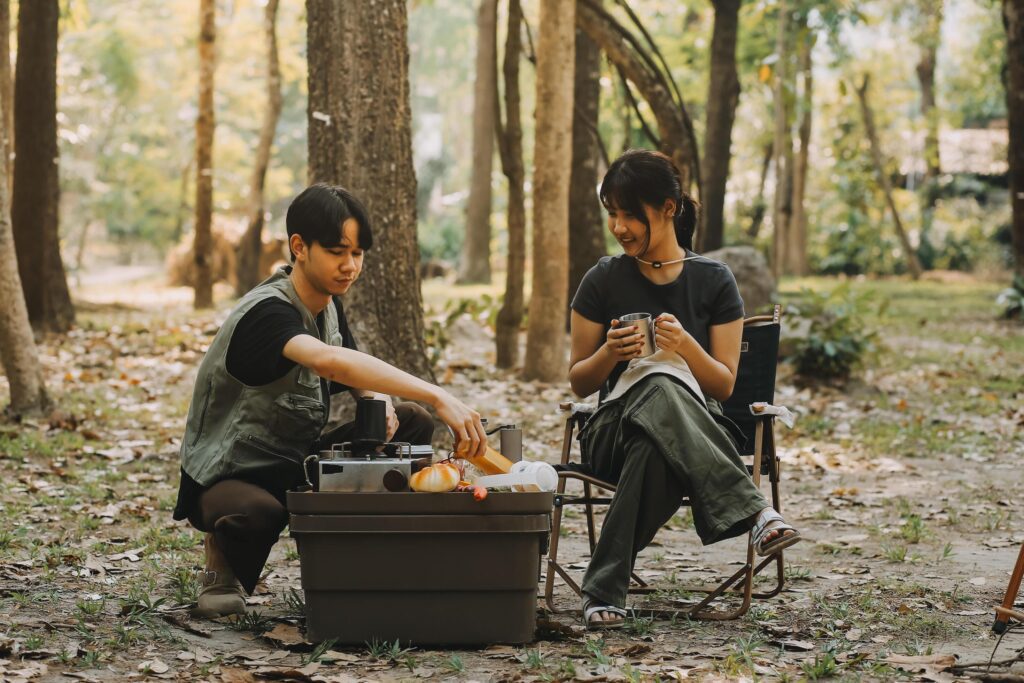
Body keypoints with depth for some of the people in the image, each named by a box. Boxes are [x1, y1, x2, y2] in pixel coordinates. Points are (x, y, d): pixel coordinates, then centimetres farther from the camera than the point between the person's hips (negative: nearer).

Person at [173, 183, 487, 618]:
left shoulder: (328, 305, 2)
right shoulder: (267, 312, -26)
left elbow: (355, 374, 16)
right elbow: (330, 362, -46)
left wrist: (379, 402, -12)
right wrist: (437, 396, -55)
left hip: (296, 462, 8)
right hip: (227, 478, -8)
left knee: (413, 424, -6)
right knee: (257, 515, -43)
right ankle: (225, 565, -5)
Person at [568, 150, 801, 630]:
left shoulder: (713, 281, 3)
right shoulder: (603, 281, 5)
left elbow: (725, 386, 2)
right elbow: (578, 383, 9)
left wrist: (686, 345, -19)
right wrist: (611, 353, -14)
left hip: (697, 430, 0)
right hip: (614, 431, 0)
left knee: (654, 448, -43)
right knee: (661, 389, -41)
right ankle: (754, 513, -45)